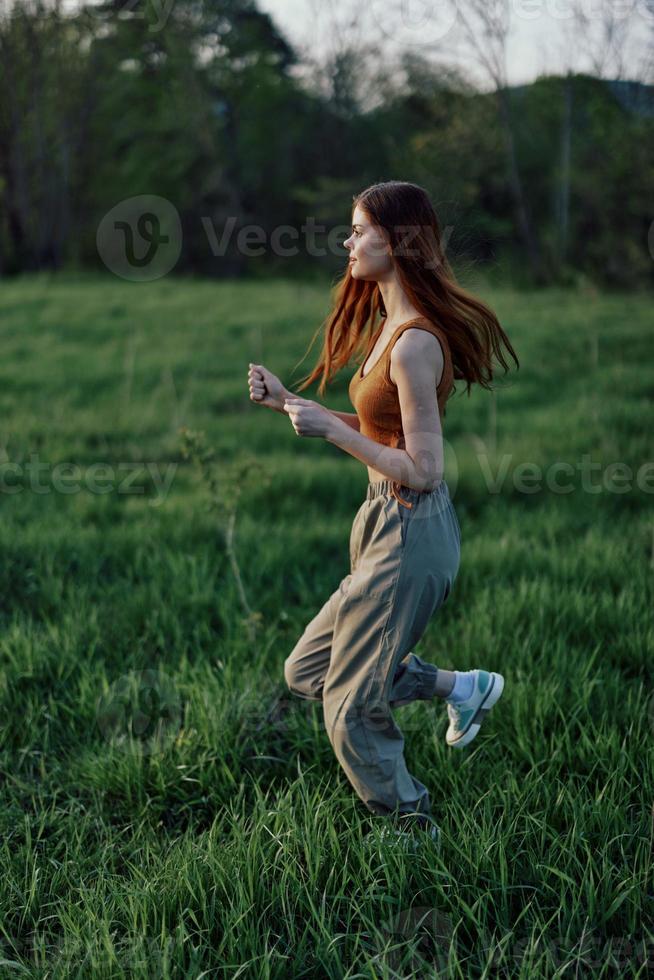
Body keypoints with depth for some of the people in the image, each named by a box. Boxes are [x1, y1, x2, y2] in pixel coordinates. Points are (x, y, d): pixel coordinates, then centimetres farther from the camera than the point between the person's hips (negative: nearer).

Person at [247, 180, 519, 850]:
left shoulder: (415, 343, -22)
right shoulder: (391, 324, 9)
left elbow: (422, 470, -22)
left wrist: (331, 429, -21)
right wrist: (285, 401, 8)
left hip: (410, 532, -10)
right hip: (390, 525, 10)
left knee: (352, 705, 5)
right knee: (307, 672, 19)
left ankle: (412, 831, 26)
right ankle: (462, 687, 24)